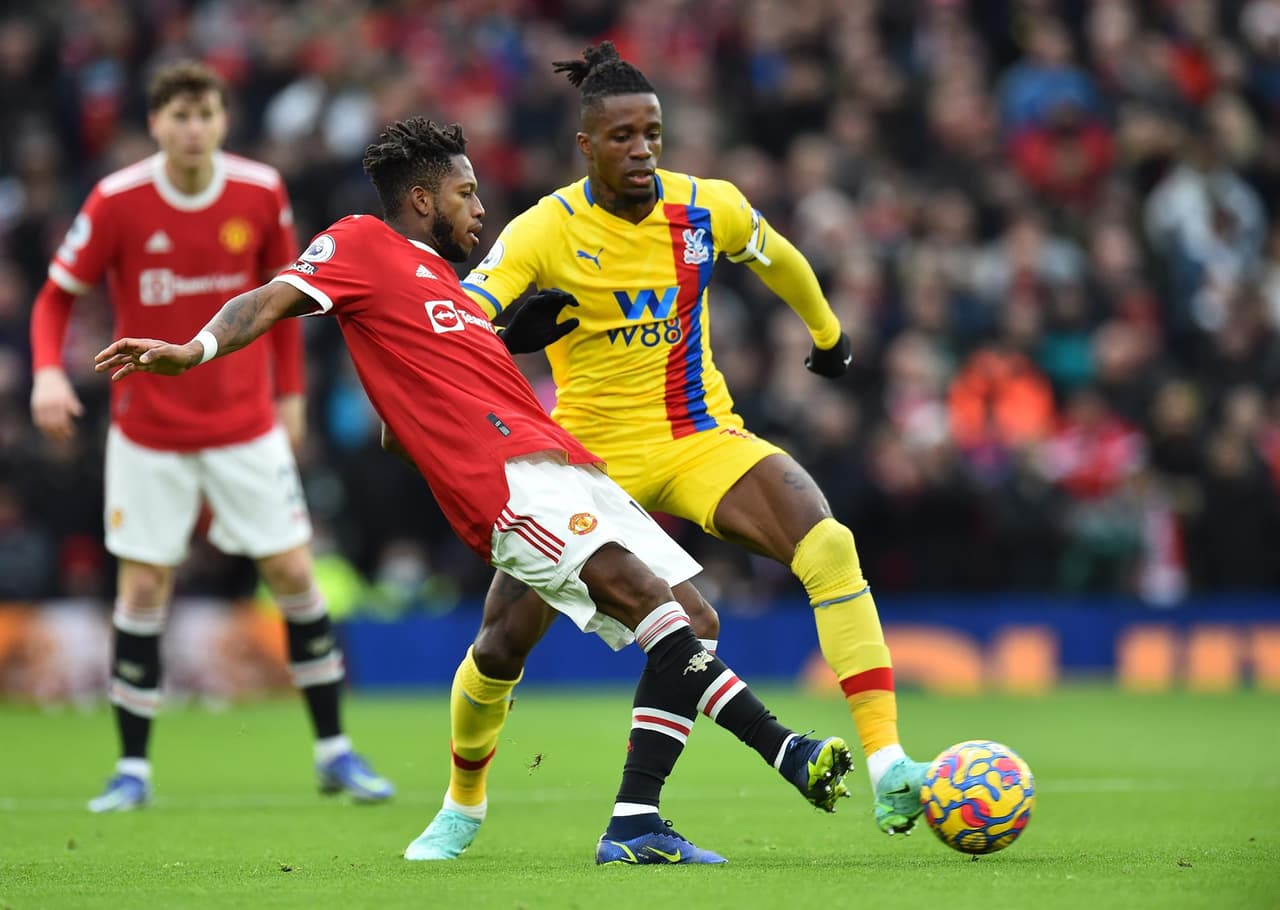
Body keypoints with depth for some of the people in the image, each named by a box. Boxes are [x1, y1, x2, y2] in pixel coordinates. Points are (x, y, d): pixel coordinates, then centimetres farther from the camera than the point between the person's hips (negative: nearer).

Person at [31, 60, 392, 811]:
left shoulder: (262, 193, -6)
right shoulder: (118, 202, -12)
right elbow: (58, 295, -2)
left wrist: (291, 391, 9)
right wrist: (49, 371, -19)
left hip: (247, 425, 1)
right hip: (148, 431, -1)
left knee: (294, 573, -1)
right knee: (143, 588, -1)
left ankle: (334, 750, 11)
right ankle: (133, 769, 10)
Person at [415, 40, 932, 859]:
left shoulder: (709, 208, -5)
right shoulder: (545, 231, -14)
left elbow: (779, 261, 17)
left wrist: (828, 335, 33)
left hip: (702, 438, 1)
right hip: (590, 455, -1)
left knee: (829, 546, -26)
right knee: (504, 641, -2)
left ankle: (886, 763, -31)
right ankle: (463, 807, 30)